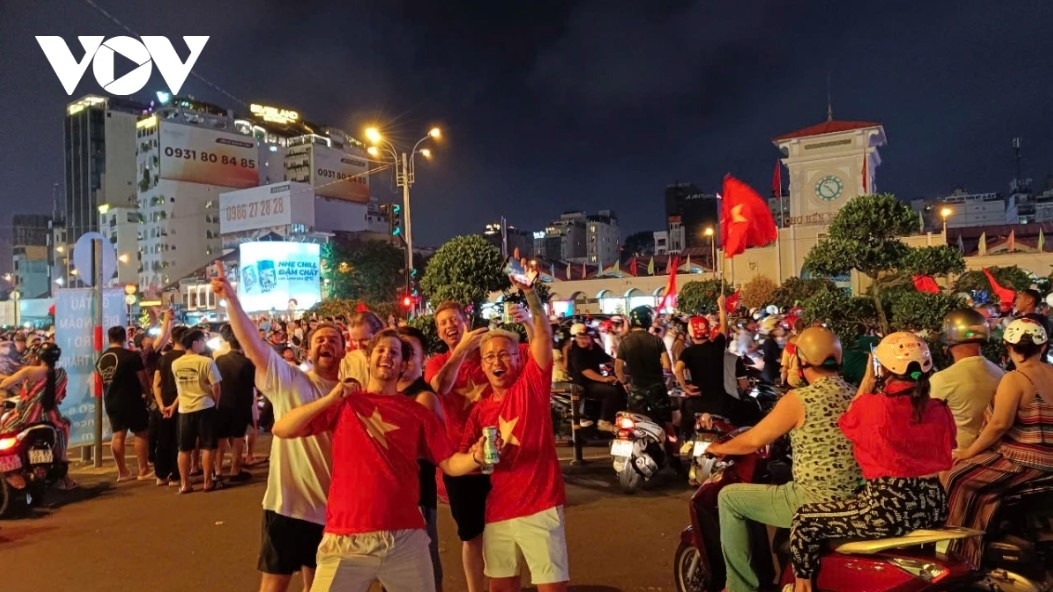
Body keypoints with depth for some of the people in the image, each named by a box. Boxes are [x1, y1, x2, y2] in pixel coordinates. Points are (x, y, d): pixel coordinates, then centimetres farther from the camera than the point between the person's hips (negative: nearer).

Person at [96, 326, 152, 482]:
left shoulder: (101, 359, 6)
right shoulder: (131, 356, -14)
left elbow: (102, 379, 18)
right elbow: (143, 379, -11)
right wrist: (147, 392, 6)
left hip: (110, 401, 6)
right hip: (131, 400, -6)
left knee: (117, 435, 9)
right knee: (141, 434, 2)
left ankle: (122, 472, 13)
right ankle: (143, 470, 4)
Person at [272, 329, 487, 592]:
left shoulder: (417, 412, 6)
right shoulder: (344, 404, 6)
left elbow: (449, 463, 3)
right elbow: (281, 430, 0)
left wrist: (476, 457, -17)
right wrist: (330, 398, -10)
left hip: (406, 539, 1)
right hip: (346, 539, -1)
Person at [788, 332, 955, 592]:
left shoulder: (870, 405, -13)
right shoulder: (940, 410, 2)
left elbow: (847, 424, 10)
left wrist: (867, 380, 12)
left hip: (890, 510, -7)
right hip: (933, 507, 7)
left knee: (805, 519, 7)